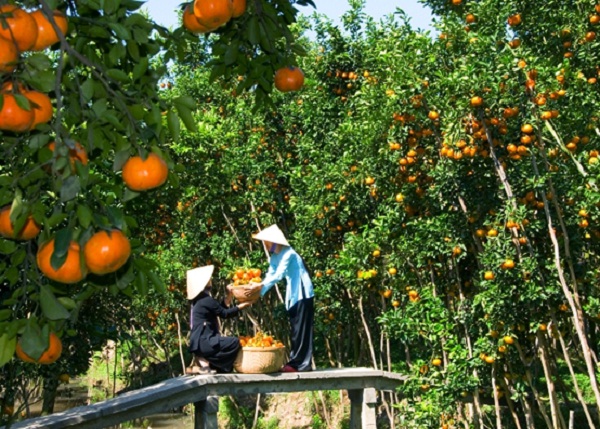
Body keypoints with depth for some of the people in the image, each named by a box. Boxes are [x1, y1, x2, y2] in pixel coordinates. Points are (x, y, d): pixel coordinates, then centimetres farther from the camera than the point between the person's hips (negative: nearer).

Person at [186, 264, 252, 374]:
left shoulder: (200, 299, 16)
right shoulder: (206, 300, -14)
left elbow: (221, 309, 19)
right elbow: (225, 314, -8)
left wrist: (229, 294, 20)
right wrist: (242, 306, 2)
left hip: (200, 341, 10)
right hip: (203, 342, -10)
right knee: (235, 342, -16)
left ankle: (200, 360, 9)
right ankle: (204, 361, -9)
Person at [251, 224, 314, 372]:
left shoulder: (288, 254, -18)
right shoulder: (275, 257, 8)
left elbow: (279, 275, -27)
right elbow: (270, 275, 4)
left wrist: (261, 284, -35)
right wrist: (258, 292, -9)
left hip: (302, 294, -9)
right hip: (293, 296, 9)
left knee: (301, 329, -8)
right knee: (295, 329, 10)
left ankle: (302, 364, -6)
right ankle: (296, 362, 14)